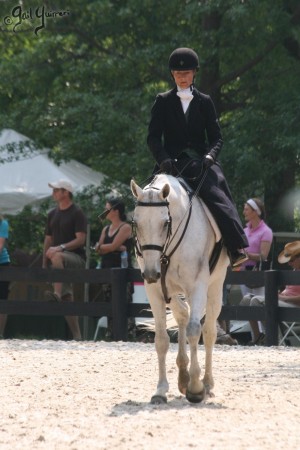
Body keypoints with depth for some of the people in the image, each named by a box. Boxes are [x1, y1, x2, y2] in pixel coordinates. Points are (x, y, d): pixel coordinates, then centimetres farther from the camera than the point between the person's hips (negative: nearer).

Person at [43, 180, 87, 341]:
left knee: (56, 256, -39)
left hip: (76, 257, -7)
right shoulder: (52, 214, 15)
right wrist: (44, 266, 10)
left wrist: (61, 247, -28)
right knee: (67, 300, 1)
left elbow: (81, 239, -15)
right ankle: (77, 336, 3)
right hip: (61, 261, 7)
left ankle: (57, 294, -49)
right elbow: (48, 240, 17)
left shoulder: (77, 213, -5)